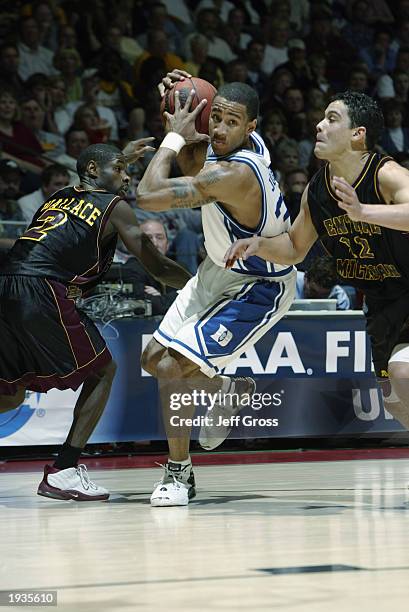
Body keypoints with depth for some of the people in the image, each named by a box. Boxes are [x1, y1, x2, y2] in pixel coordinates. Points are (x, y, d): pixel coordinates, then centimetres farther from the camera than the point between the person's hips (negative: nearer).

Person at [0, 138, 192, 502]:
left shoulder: (58, 197, 28)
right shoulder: (114, 206, 10)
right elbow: (157, 267, 8)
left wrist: (122, 159, 61)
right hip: (40, 291, -7)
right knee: (102, 372, 12)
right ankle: (63, 471, 2)